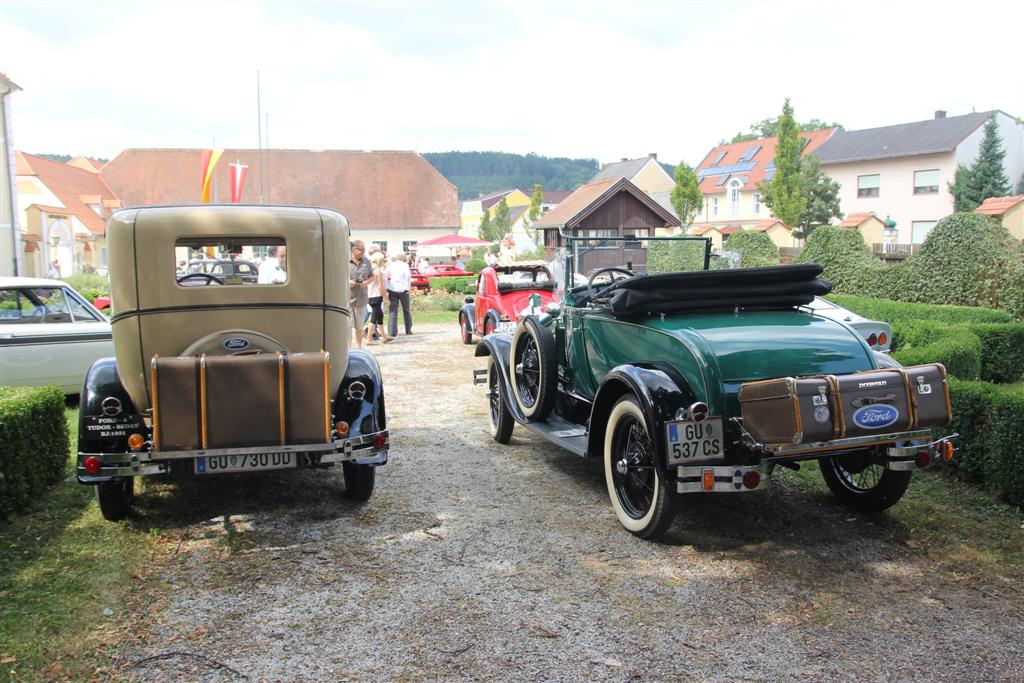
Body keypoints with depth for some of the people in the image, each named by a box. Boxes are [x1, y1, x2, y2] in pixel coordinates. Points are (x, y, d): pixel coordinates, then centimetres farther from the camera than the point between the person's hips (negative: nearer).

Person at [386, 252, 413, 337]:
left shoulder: (391, 265, 7)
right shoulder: (405, 265, -1)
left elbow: (386, 276, 4)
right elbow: (408, 276, -14)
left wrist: (387, 288, 6)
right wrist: (408, 287, -8)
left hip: (392, 289, 1)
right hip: (403, 289, -1)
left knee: (392, 311, 0)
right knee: (406, 310, 14)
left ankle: (392, 331, -8)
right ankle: (408, 330, 22)